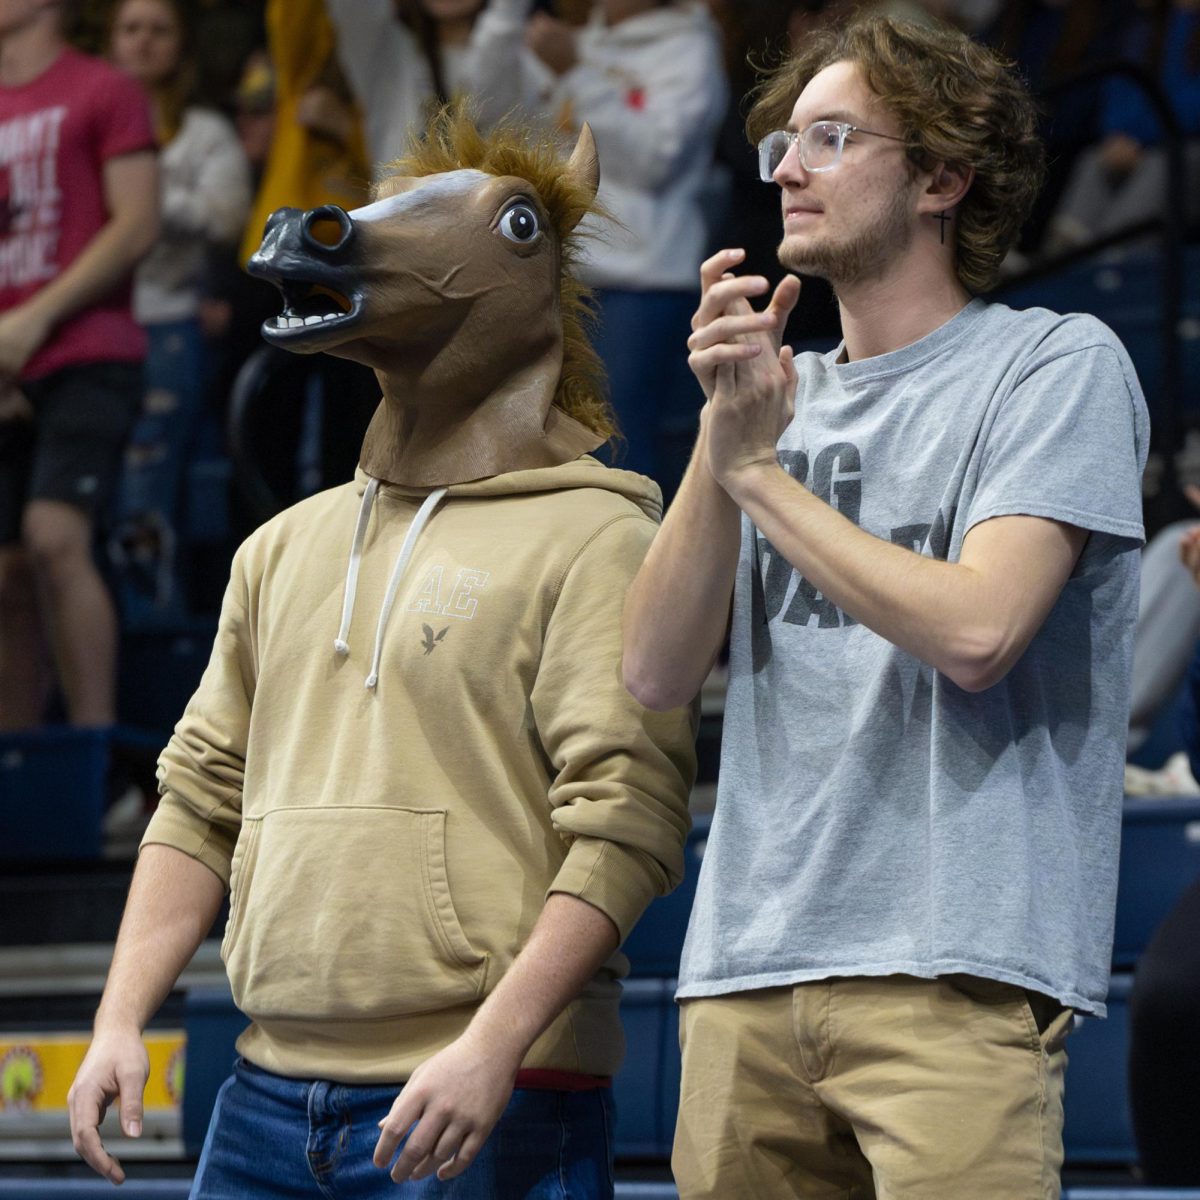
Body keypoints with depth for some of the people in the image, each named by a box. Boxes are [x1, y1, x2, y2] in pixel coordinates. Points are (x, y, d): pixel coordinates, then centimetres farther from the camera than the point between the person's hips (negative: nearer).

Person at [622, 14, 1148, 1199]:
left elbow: (974, 631, -14)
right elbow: (656, 671, 7)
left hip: (955, 970, -5)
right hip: (747, 967, 6)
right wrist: (721, 434, -6)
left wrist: (758, 472, -3)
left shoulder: (1057, 365, 1)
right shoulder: (781, 396, 18)